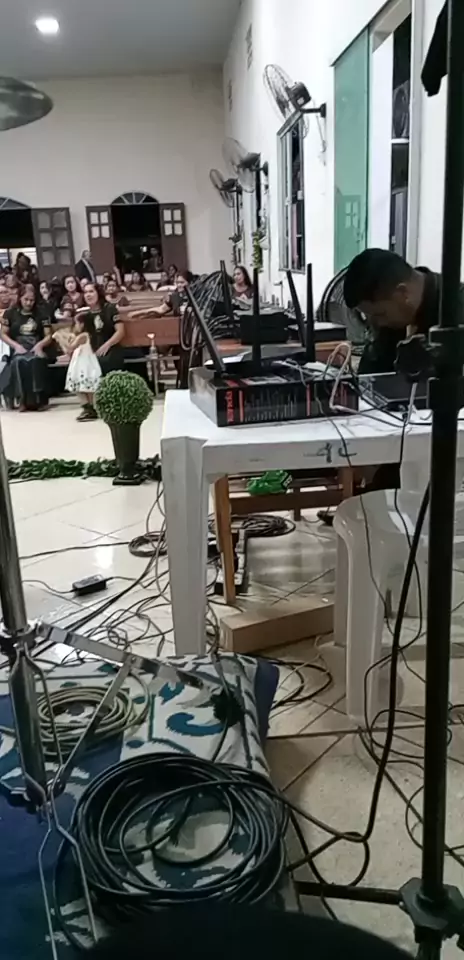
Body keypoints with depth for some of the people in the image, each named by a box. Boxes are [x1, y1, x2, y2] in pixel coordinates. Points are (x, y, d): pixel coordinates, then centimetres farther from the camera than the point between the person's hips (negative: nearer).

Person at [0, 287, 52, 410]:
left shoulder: (40, 314, 12)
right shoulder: (10, 313, 10)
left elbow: (48, 335, 9)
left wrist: (39, 345, -12)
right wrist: (16, 345, -9)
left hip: (36, 350, 0)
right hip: (18, 350, 0)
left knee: (36, 361, -35)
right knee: (20, 362, -35)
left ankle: (37, 399, -30)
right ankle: (23, 399, -27)